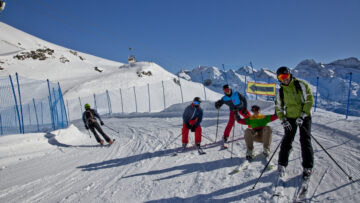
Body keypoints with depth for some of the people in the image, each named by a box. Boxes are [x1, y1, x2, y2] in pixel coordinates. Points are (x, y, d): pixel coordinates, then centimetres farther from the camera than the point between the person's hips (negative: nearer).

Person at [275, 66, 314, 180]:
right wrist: (283, 120, -4)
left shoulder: (301, 85, -8)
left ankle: (308, 167, 11)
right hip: (290, 118, 2)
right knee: (287, 141, 0)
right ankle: (282, 164, 13)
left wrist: (302, 116, -16)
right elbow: (278, 107, 8)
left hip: (304, 117, -2)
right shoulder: (281, 91, 2)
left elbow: (309, 100, -10)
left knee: (305, 141, -2)